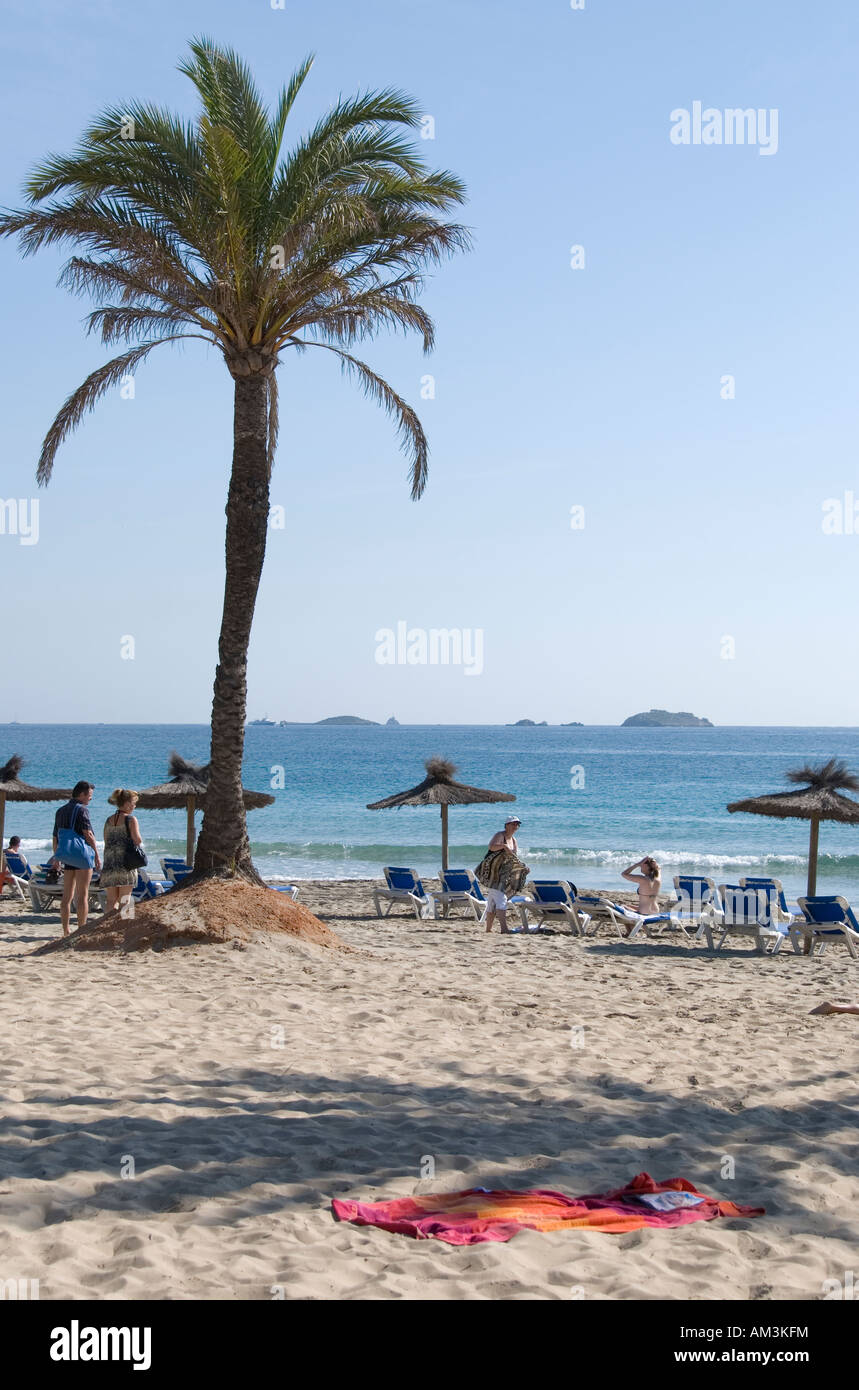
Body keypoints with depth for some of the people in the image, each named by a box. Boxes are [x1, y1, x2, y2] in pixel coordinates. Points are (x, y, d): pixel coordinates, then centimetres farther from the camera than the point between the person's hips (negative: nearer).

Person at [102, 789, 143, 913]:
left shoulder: (109, 820, 14)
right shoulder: (131, 819, -4)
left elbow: (106, 843, 16)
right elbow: (137, 840, -14)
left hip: (110, 863, 5)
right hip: (126, 862, -5)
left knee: (111, 900, 7)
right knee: (124, 900, -2)